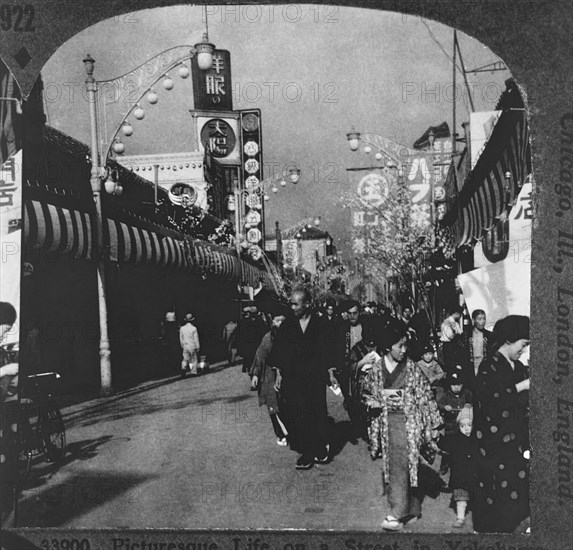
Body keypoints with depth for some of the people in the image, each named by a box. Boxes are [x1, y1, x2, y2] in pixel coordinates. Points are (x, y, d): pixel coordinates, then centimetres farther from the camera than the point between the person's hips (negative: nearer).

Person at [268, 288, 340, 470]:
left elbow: (328, 352, 0)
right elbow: (279, 353, 7)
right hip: (292, 378, 1)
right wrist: (278, 373, 2)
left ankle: (321, 450, 21)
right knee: (297, 415, -3)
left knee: (317, 413, 3)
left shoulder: (321, 326, -1)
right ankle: (307, 453, 7)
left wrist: (331, 375, -5)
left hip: (315, 377, -1)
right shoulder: (287, 326, 3)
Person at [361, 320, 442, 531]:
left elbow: (425, 398, -1)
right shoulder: (376, 369, 2)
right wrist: (381, 397, -6)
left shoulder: (411, 368, -4)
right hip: (385, 423, 3)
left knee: (402, 466, -9)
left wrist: (430, 427, -2)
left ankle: (398, 513, -5)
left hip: (407, 422, -3)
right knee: (391, 466, 7)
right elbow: (366, 393, 14)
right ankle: (412, 510, 19)